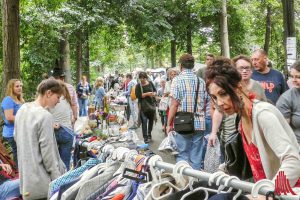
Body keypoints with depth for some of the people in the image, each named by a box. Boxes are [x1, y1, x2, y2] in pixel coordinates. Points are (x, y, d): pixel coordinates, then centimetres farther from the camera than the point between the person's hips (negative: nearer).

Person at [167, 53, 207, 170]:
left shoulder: (177, 80, -6)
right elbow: (204, 104, 10)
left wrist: (169, 124, -3)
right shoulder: (201, 81, 7)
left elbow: (174, 104, -10)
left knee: (183, 156, 4)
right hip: (199, 123, 4)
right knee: (196, 157, 9)